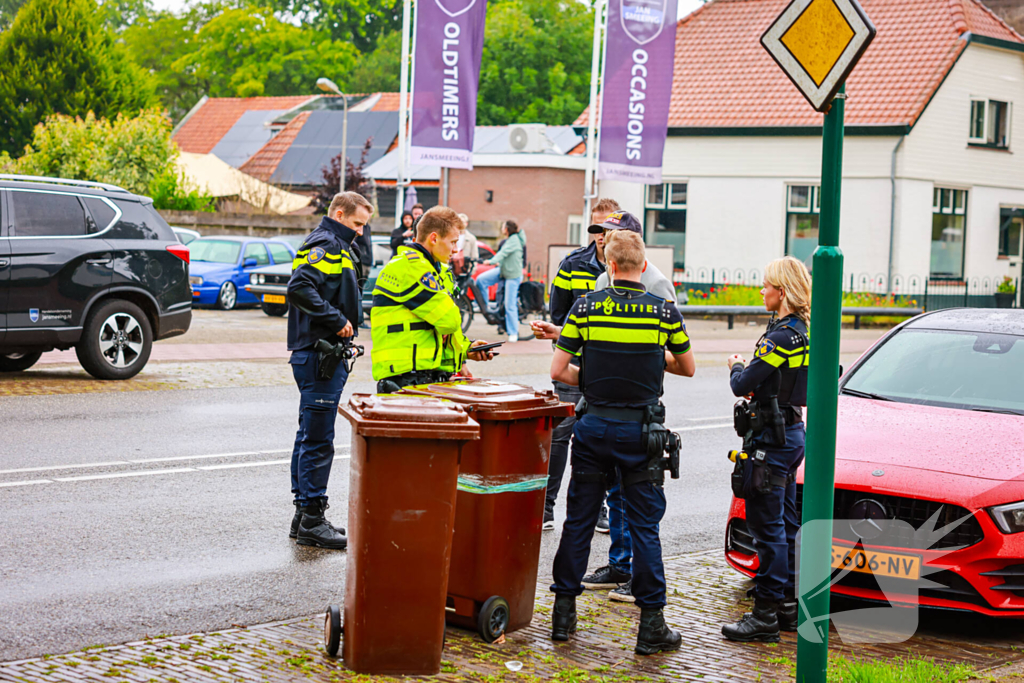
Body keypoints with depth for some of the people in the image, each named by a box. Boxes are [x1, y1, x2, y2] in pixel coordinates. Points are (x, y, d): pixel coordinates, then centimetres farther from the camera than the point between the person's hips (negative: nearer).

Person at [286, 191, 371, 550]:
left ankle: (304, 517, 20)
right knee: (318, 439, -7)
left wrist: (346, 320, 9)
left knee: (310, 436, 14)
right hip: (319, 355, -11)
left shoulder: (335, 247, 21)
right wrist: (336, 319, -22)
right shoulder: (325, 245, -12)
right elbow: (299, 288, -27)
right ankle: (311, 520, -4)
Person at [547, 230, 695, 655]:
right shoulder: (664, 312, -4)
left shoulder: (586, 307, -4)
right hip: (641, 429, -1)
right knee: (644, 527, 3)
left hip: (594, 426, 1)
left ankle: (563, 612, 17)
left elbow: (558, 370, -5)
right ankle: (651, 625, 5)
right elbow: (687, 368, 9)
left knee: (579, 520, 10)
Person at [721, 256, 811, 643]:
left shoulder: (781, 337, -20)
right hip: (793, 433, 10)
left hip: (771, 438, -10)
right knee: (786, 524, 15)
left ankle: (766, 614, -2)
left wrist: (737, 368, 1)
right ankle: (789, 605, 23)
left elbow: (742, 386, -18)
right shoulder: (806, 332, 9)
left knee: (766, 526, -5)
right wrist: (752, 380, 8)